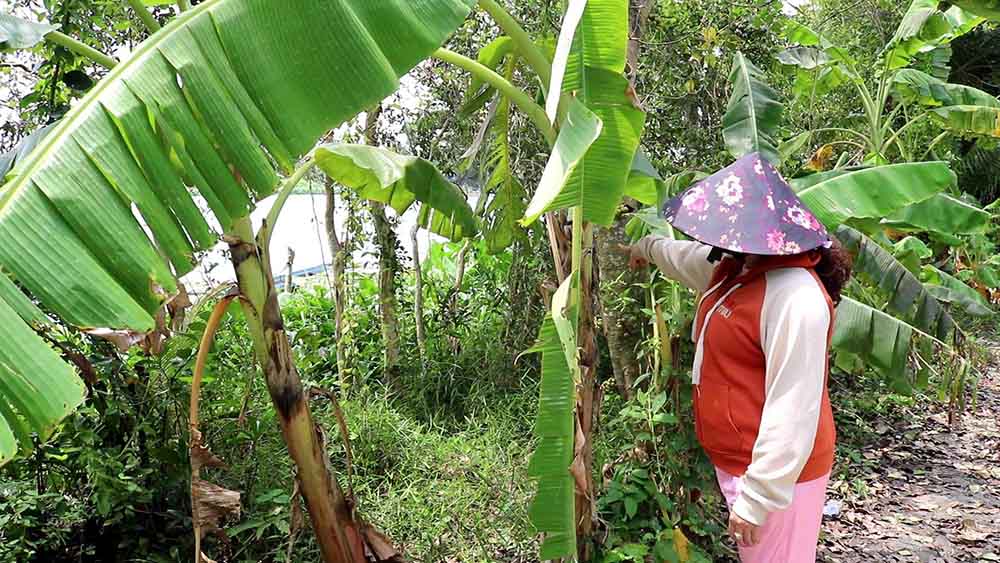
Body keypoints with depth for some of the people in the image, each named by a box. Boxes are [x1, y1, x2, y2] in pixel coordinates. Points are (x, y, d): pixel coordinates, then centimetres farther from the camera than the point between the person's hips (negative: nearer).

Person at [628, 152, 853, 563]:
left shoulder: (794, 297, -27)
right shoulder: (734, 267, 3)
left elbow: (792, 412, -29)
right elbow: (689, 257, 29)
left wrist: (757, 497, -27)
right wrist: (649, 247, 46)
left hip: (773, 472, -9)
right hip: (735, 461, 9)